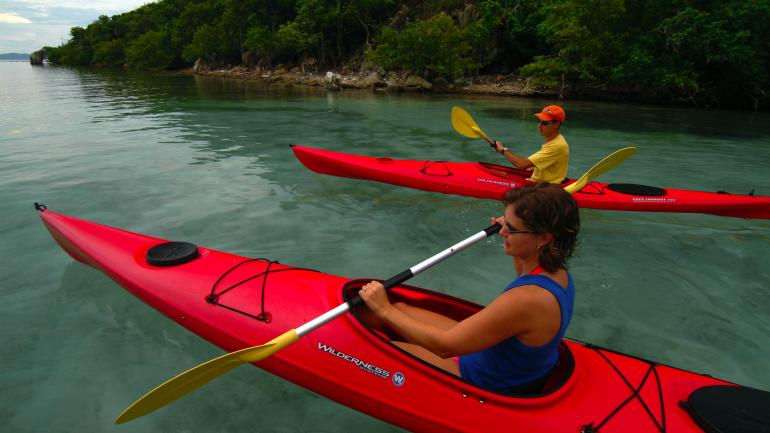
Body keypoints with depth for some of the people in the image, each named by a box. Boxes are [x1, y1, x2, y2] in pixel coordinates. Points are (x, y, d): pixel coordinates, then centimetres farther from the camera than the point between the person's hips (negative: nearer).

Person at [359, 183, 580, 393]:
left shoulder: (527, 298, -37)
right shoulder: (558, 273, -10)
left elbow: (444, 345, -30)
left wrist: (385, 310, -22)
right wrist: (512, 232, 19)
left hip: (488, 386, -8)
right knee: (401, 309, 10)